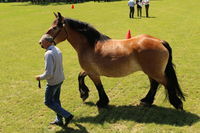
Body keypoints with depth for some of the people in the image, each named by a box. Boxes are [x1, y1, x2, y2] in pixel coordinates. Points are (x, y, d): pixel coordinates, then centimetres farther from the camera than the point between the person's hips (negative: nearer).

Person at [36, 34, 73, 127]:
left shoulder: (48, 54, -27)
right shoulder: (57, 50, 1)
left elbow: (49, 73, -29)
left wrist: (40, 77, -13)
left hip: (53, 82, -8)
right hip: (60, 79, 9)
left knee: (48, 102, 9)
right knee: (56, 100, 22)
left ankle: (67, 115, 4)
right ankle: (59, 120, 32)